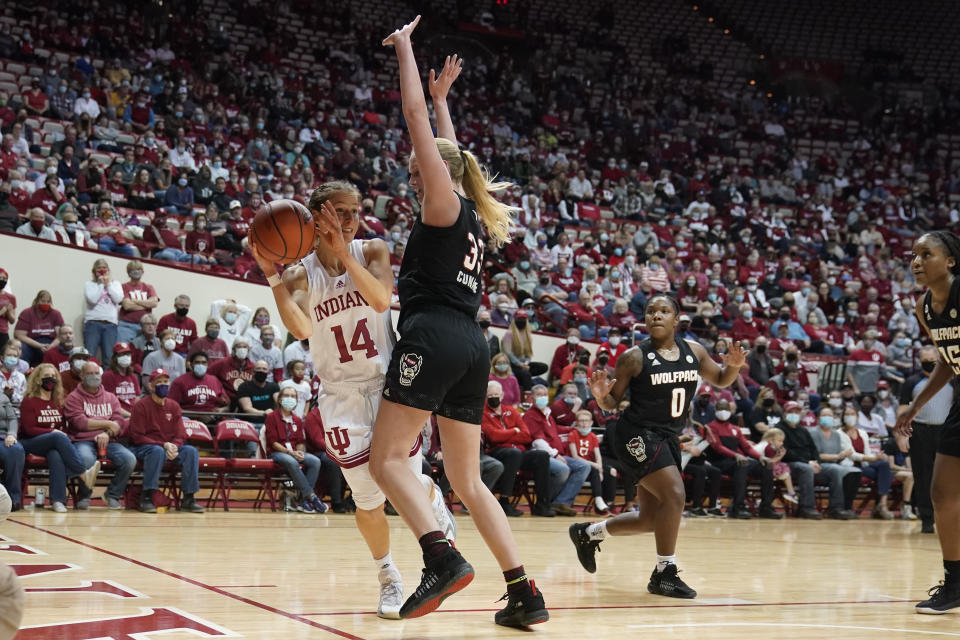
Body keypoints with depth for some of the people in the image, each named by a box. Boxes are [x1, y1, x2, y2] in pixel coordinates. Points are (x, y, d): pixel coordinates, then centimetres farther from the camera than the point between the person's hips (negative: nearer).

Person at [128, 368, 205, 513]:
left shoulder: (174, 406, 10)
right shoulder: (141, 405, -5)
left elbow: (181, 435, 7)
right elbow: (137, 437, -12)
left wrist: (173, 446, -17)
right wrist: (163, 445, -21)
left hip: (171, 446, 5)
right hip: (143, 447, -5)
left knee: (191, 451, -22)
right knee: (157, 451, -38)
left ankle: (188, 498, -21)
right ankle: (146, 497, -34)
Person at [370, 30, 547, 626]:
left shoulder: (444, 203, 2)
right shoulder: (474, 217, 22)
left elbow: (415, 117, 1)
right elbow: (452, 152, 40)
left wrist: (405, 48, 9)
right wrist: (443, 95, 49)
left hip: (434, 334, -8)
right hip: (472, 344, 8)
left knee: (386, 458, -8)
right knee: (467, 478, 10)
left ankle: (443, 557, -28)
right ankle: (524, 592, 1)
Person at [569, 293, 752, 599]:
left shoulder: (693, 350, 3)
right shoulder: (634, 357, -10)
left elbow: (720, 380, 16)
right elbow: (613, 402, -2)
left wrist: (734, 367, -6)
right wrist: (601, 395, -26)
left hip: (668, 437, 7)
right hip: (638, 434, -7)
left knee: (649, 519, 13)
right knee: (674, 495, -23)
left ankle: (588, 533, 36)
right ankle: (664, 573, -12)